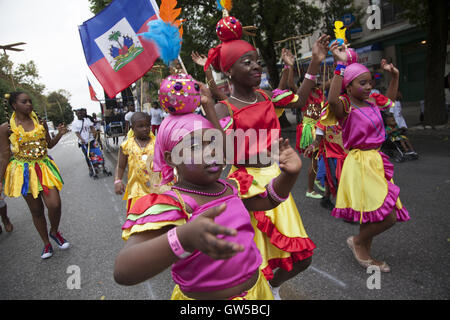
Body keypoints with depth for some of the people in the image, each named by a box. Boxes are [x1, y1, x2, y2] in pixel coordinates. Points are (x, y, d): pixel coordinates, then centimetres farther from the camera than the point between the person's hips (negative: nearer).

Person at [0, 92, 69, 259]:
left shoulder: (41, 123, 2)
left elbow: (49, 145, 12)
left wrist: (60, 134, -6)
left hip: (44, 167, 2)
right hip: (23, 171, -1)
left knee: (54, 205, -12)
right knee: (36, 210, 9)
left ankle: (54, 232, 20)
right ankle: (46, 244, 28)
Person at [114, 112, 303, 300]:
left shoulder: (230, 188, -3)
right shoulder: (171, 206, -24)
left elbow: (268, 199, 14)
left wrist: (289, 174, -6)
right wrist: (184, 238, -52)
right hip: (202, 295, -5)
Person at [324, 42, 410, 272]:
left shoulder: (371, 101, 11)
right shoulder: (345, 106, -14)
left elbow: (390, 99, 32)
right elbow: (333, 99, -39)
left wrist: (394, 75, 21)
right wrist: (341, 64, -35)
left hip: (375, 161, 9)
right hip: (360, 163, -8)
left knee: (371, 215, 16)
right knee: (388, 216, -11)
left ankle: (364, 255, 35)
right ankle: (358, 242, 15)